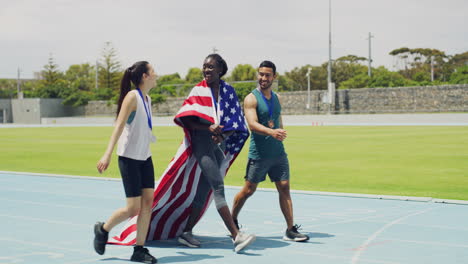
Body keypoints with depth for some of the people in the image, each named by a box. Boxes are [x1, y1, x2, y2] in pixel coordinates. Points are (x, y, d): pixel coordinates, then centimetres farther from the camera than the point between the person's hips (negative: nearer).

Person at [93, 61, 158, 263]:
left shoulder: (147, 99, 11)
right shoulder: (132, 96, -14)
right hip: (129, 157, -8)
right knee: (133, 208, -7)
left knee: (148, 201, 0)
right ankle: (103, 229, 18)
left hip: (145, 157, 8)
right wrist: (108, 154, -28)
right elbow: (119, 126, -21)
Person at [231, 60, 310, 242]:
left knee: (284, 188, 0)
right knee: (249, 190, 4)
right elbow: (252, 124, -23)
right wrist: (271, 132, -37)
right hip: (258, 154, -5)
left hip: (278, 152, 5)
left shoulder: (277, 98, 12)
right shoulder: (251, 99, -9)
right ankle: (232, 222, 25)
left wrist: (281, 133, 10)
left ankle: (290, 230, 3)